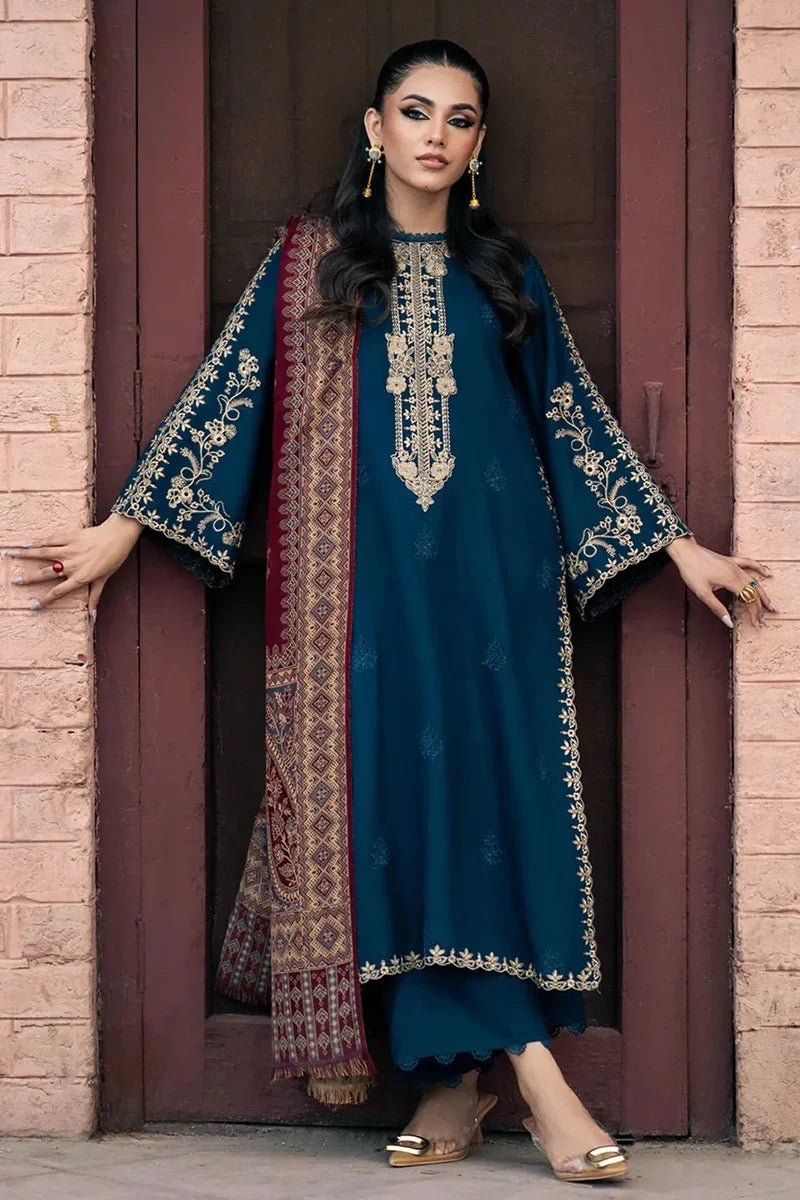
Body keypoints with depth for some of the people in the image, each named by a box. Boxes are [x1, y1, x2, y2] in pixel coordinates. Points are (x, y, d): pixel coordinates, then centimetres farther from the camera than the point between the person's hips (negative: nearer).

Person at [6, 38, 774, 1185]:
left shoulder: (505, 270, 13)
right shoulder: (310, 259, 9)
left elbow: (576, 415, 13)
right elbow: (225, 392, 5)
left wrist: (677, 545, 10)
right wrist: (125, 524, 0)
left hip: (492, 573, 1)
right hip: (364, 574, -1)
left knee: (489, 783, -7)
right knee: (396, 790, -7)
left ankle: (460, 1069, -2)